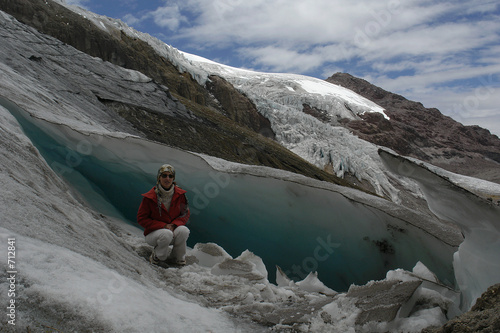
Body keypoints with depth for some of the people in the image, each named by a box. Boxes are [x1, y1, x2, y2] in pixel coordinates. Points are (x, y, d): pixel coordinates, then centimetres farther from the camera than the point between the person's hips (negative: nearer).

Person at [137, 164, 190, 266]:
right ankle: (156, 256, -5)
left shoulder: (179, 194, -4)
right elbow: (141, 219, -9)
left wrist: (174, 225, -17)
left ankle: (177, 258, -5)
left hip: (174, 230, 3)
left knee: (184, 230, -30)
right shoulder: (150, 197, -12)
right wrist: (163, 226, -19)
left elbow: (185, 214, 4)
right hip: (153, 233, -3)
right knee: (167, 234, -36)